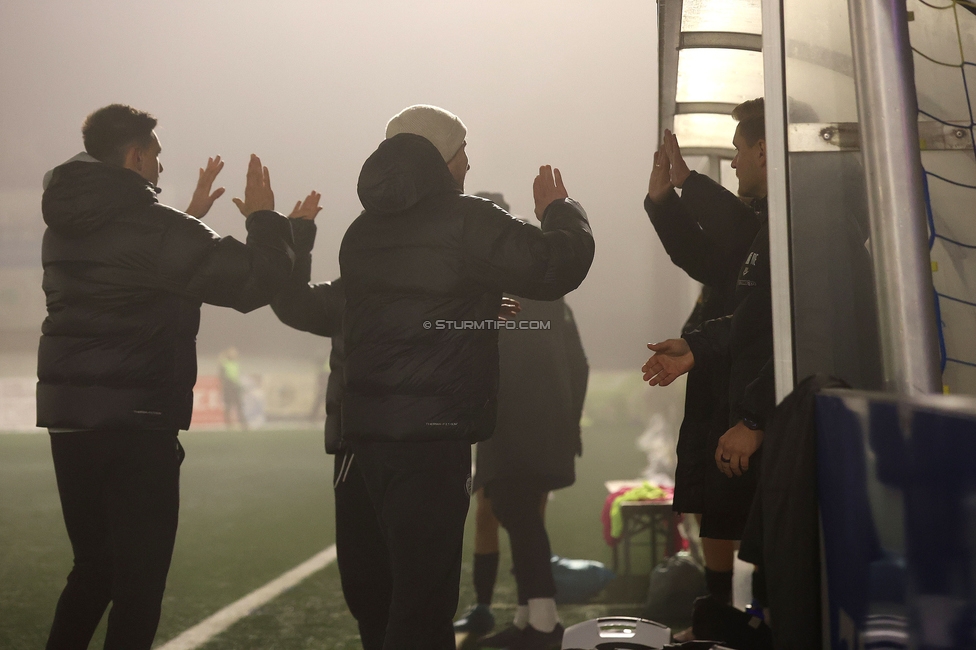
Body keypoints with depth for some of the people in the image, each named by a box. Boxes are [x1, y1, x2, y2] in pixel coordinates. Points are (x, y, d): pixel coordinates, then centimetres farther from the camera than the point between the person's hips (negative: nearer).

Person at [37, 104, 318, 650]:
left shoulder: (66, 225, 11)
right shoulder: (155, 227, -13)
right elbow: (255, 281, -13)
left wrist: (190, 219, 31)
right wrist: (266, 219, 3)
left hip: (69, 418, 8)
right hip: (136, 423, -8)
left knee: (94, 568, 18)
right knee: (140, 578, 0)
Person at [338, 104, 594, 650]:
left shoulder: (363, 232, 12)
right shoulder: (465, 222, -11)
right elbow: (561, 264, -9)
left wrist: (487, 312, 30)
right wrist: (560, 209, 11)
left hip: (369, 426, 8)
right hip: (434, 434, -8)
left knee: (413, 578, 19)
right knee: (424, 592, -5)